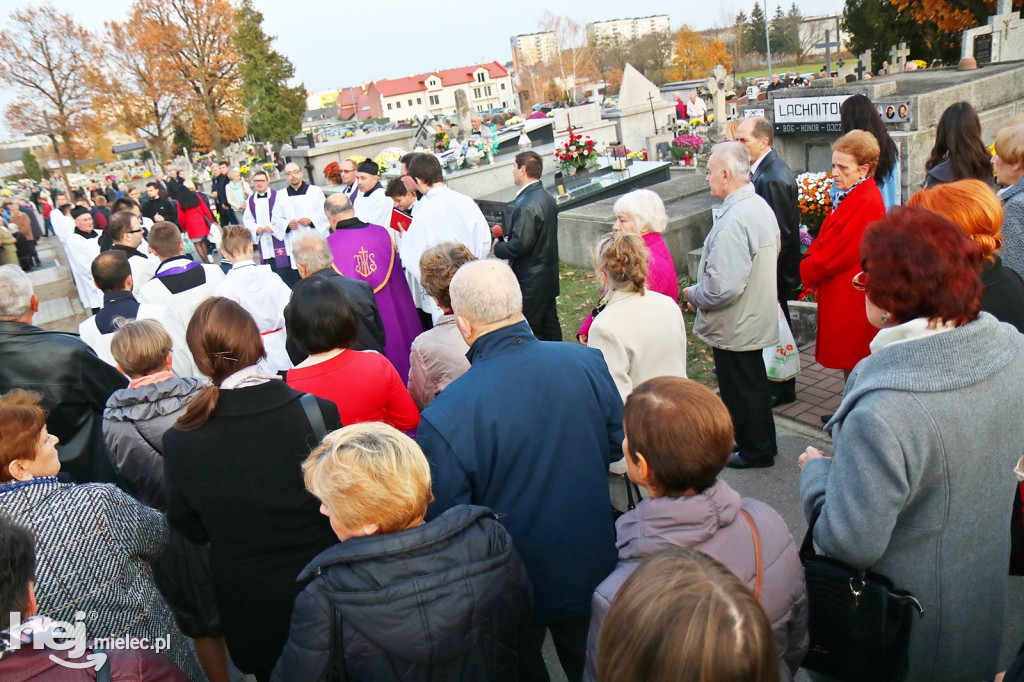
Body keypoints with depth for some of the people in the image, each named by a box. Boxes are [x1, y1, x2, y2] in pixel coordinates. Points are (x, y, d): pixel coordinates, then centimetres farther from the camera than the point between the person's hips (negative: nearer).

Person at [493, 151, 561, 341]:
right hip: (549, 275, 10)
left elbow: (521, 244, -26)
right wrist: (508, 240, 10)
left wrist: (499, 248, -8)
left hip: (531, 281, -10)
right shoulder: (547, 197, 8)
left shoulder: (526, 206, -23)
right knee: (550, 323, 18)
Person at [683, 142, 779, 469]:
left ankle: (755, 451, 28)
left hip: (735, 327, -10)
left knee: (741, 390, 10)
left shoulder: (732, 222, -30)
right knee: (753, 384, 24)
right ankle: (762, 443, 41)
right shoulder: (760, 206, 2)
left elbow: (722, 288, -34)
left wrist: (692, 294, -13)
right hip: (757, 318, 10)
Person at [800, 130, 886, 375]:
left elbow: (838, 254, -20)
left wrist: (803, 270, -10)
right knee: (850, 366, 17)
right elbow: (824, 242, 13)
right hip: (843, 300, 9)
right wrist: (809, 260, -5)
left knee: (853, 368, 1)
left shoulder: (867, 202, -19)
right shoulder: (849, 197, 12)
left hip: (852, 303, -9)